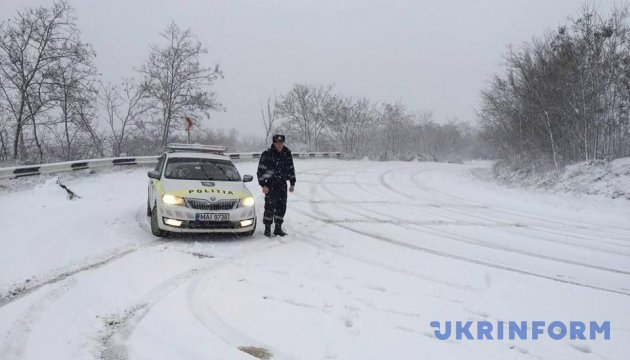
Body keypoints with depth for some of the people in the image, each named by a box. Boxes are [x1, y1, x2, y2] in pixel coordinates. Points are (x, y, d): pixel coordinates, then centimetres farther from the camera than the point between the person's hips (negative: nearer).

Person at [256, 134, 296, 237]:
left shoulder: (287, 153, 5)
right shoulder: (266, 154, -9)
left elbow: (291, 169, 17)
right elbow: (260, 171, -7)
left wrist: (292, 183, 14)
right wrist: (263, 185, -13)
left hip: (282, 184, 5)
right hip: (270, 185, -5)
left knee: (282, 206, 6)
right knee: (270, 206, -8)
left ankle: (278, 228, 17)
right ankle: (267, 229, 1)